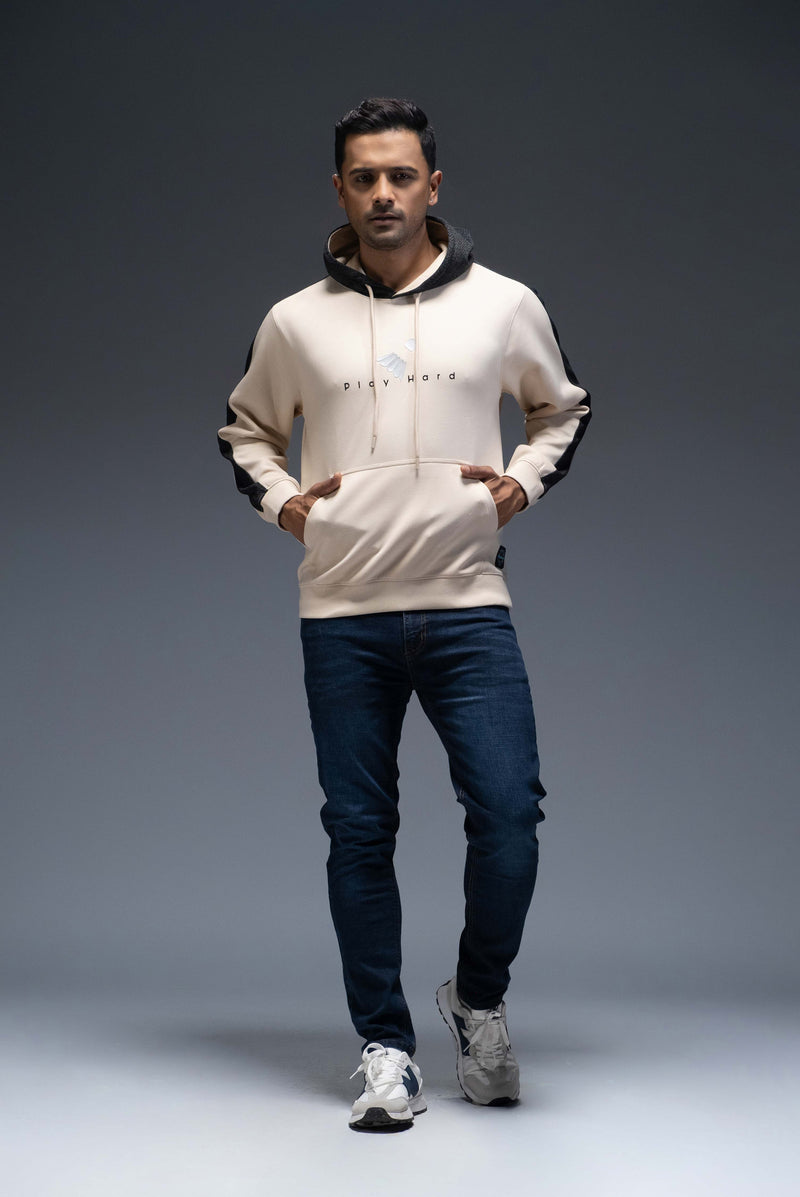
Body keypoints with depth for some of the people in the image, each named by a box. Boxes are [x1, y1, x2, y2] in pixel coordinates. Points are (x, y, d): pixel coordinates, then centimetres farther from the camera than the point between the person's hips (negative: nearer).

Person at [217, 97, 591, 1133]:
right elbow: (245, 430, 20)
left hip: (467, 604, -1)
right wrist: (280, 498, 2)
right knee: (359, 833, 5)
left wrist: (527, 481, 2)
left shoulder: (504, 305, 4)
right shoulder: (295, 322, 6)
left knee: (508, 812, -11)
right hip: (341, 617, 1)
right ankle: (385, 1048, 17)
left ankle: (478, 998, 16)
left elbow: (563, 408, 19)